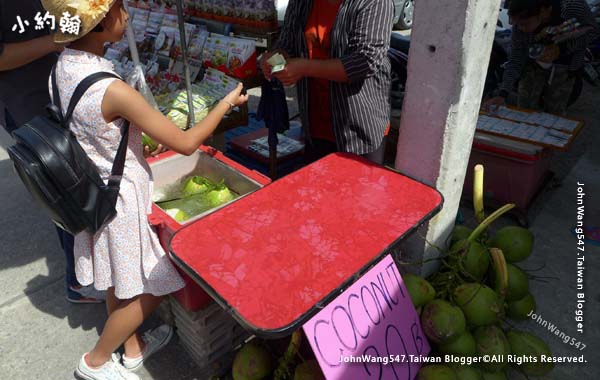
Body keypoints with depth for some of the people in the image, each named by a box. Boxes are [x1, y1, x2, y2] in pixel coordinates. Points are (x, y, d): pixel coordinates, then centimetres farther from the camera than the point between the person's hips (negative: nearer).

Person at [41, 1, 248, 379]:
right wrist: (227, 102, -11)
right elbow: (186, 143, -23)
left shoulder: (62, 69, -3)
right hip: (120, 203, -8)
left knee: (117, 283, 23)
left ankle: (132, 348, 45)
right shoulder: (112, 90, -29)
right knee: (150, 289, 13)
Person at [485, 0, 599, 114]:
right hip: (534, 65, 1)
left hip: (565, 68, -1)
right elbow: (515, 61, -20)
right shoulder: (520, 24, -25)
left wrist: (561, 49, -36)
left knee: (554, 113, 1)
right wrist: (503, 95, -31)